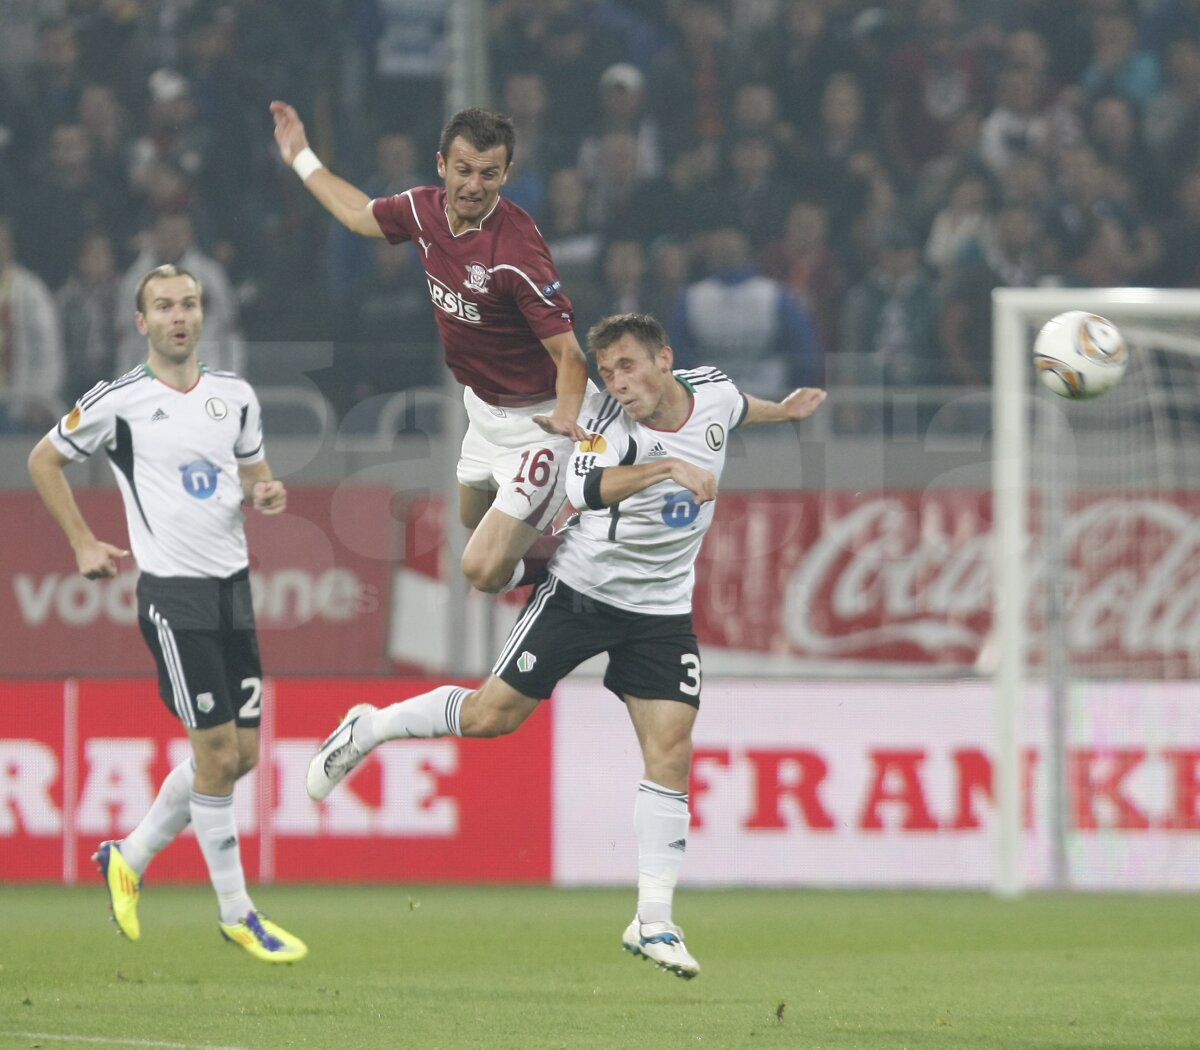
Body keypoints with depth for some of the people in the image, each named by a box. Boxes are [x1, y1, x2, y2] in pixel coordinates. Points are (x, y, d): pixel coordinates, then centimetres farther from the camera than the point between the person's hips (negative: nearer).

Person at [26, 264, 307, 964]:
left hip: (234, 587, 6)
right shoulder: (119, 402, -6)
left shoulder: (235, 396, 8)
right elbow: (44, 460, 7)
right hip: (173, 590, -6)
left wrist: (266, 493, -1)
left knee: (242, 755, 7)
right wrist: (83, 544, 4)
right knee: (218, 755, -9)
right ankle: (236, 912, 2)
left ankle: (130, 858, 26)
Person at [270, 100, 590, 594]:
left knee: (484, 569, -14)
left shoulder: (517, 251, -30)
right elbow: (360, 215, 18)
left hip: (535, 421, -9)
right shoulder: (424, 209, -7)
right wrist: (302, 159, 28)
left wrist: (567, 411, -48)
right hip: (483, 407, 9)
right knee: (473, 516, 29)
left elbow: (569, 353, -29)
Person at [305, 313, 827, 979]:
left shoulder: (713, 392, -4)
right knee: (492, 714, -3)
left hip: (662, 609, 3)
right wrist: (666, 466, -50)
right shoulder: (608, 417, -20)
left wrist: (784, 410, 34)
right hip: (581, 590, -3)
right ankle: (368, 729, 23)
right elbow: (582, 488, -41)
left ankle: (653, 923, -2)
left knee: (670, 754, -7)